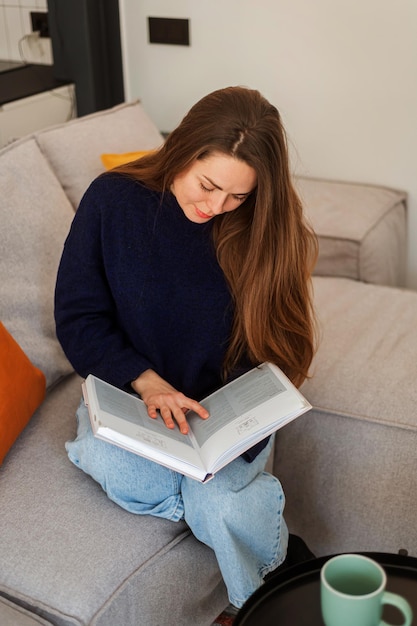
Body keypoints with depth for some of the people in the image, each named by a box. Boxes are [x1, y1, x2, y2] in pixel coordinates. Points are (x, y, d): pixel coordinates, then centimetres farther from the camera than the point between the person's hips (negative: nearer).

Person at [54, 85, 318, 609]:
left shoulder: (264, 229, -8)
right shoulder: (113, 199, -10)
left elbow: (271, 349, -1)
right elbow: (78, 317, -6)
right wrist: (147, 383, -21)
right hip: (129, 391, 1)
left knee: (215, 503, -26)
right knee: (105, 461, -32)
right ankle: (251, 507, -9)